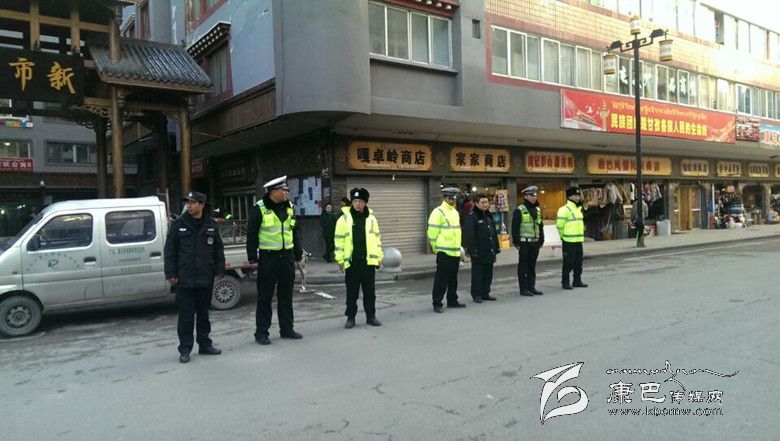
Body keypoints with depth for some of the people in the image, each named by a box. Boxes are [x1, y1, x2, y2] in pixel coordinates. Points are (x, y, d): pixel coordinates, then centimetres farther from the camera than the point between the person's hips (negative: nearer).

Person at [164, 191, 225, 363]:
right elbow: (169, 251, -2)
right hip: (184, 279, -3)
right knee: (186, 316, 2)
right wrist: (171, 274, -7)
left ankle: (205, 345, 25)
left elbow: (218, 250, 10)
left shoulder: (210, 225, 6)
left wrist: (219, 271, 5)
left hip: (205, 279, 3)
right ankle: (185, 349, 12)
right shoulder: (179, 224, -2)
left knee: (204, 314, 13)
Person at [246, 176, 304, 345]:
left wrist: (298, 254, 14)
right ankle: (261, 333, 11)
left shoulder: (289, 207, 10)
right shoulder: (259, 209, -7)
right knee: (265, 296, 2)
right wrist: (252, 258, -9)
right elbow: (251, 234, -6)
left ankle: (287, 329, 23)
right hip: (268, 257, -5)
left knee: (286, 295, 12)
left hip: (287, 256, 5)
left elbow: (295, 232, 17)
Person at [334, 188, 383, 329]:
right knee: (352, 292, 6)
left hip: (369, 261, 2)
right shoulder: (344, 218, 0)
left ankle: (371, 316, 19)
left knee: (370, 291, 9)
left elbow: (377, 238, 12)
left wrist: (379, 257, 9)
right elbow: (339, 239, -1)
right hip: (351, 261, -2)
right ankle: (350, 317, 16)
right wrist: (340, 259, -5)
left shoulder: (371, 218, 7)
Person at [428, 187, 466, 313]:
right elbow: (432, 232, -13)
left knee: (453, 278, 15)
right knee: (441, 279, -4)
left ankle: (452, 301, 26)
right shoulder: (438, 212, -11)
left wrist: (458, 247, 19)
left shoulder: (455, 212, 16)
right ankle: (437, 304, 3)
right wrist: (436, 247, -9)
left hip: (455, 251, 8)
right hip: (444, 252, -8)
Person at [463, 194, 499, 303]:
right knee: (477, 274, 0)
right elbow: (469, 235, -15)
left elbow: (494, 233, 20)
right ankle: (476, 295, 9)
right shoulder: (472, 217, -10)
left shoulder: (489, 216, 14)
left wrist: (496, 247, 16)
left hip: (490, 251, 7)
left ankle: (485, 293, 23)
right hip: (479, 252, -7)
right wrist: (472, 249, -20)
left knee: (488, 274, 12)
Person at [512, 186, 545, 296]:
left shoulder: (537, 210, 13)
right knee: (523, 266, 0)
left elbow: (540, 226, 20)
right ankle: (524, 289, 5)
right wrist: (516, 242, -14)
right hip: (524, 243, -6)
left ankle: (531, 287, 20)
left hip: (535, 243, 6)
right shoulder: (519, 210, -8)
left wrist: (541, 240, 15)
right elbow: (515, 228, -10)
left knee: (532, 266, 12)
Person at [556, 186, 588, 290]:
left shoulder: (579, 208, 15)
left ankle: (577, 281, 24)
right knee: (568, 263, -3)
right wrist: (564, 236, -5)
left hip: (579, 240, 8)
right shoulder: (565, 209, -14)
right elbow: (559, 225, -16)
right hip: (569, 241, -8)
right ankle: (565, 282, 6)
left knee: (578, 262, 14)